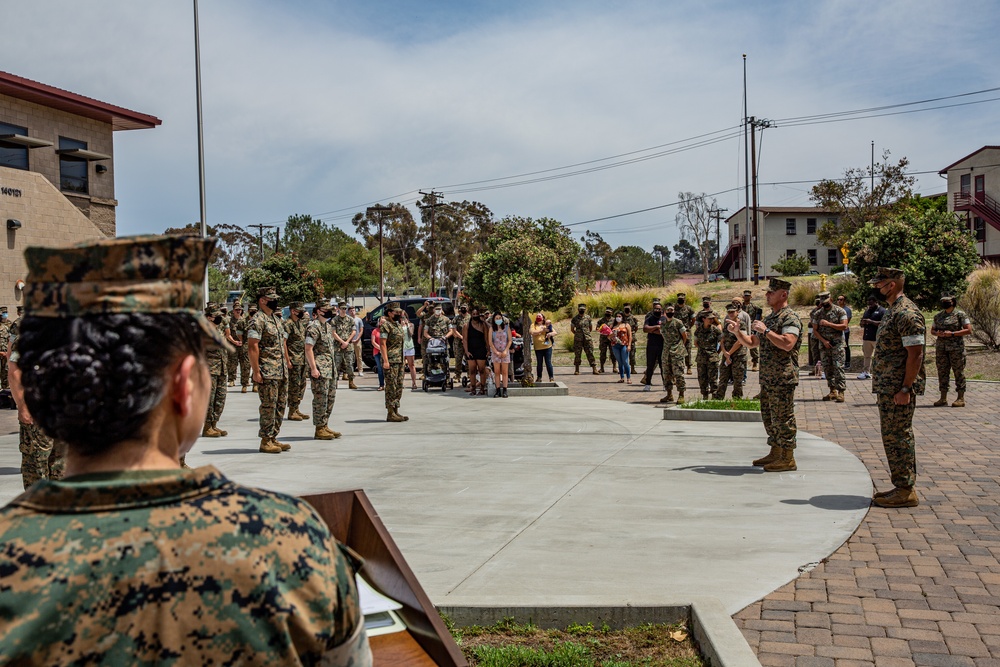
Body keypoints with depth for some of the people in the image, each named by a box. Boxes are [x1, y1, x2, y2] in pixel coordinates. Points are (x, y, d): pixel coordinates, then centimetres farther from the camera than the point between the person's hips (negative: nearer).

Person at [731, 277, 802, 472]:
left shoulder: (790, 318, -12)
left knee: (783, 418, -5)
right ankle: (775, 453, 25)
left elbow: (787, 343, -28)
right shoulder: (768, 318, 18)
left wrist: (765, 330, -21)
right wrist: (737, 332, 7)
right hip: (768, 378, 10)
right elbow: (751, 342, 23)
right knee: (769, 417, 15)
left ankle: (788, 459, 1)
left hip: (783, 379, -10)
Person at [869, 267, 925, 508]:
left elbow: (915, 354, -21)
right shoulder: (892, 311, 16)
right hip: (887, 387, 10)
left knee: (898, 436, -6)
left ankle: (905, 491, 1)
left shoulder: (907, 313, -17)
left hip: (899, 388, -10)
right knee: (893, 436, 14)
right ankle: (901, 487, 21)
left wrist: (905, 388, -22)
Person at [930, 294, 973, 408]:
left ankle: (961, 398, 2)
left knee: (959, 372, -2)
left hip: (956, 348, -5)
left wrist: (952, 333, -17)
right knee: (942, 372, 5)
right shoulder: (938, 316, 13)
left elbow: (969, 330, -8)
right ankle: (943, 398, 11)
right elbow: (932, 330, 20)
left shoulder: (960, 315, -2)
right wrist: (937, 333, -4)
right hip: (941, 348, 5)